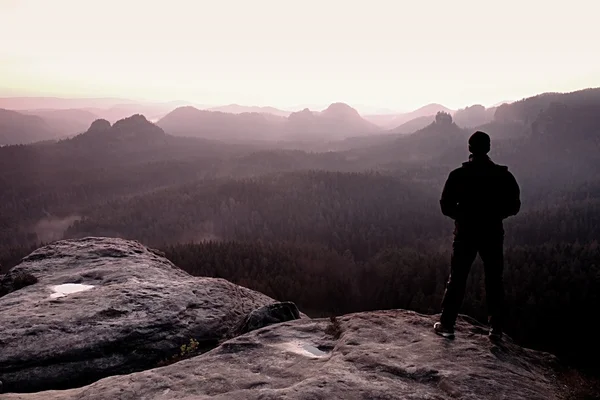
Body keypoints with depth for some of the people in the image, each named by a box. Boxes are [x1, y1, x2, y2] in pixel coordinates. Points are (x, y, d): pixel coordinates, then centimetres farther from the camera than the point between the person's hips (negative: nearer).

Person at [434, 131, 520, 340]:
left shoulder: (458, 175, -8)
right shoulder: (503, 175, -4)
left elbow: (446, 206, -7)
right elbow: (514, 206, 1)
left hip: (465, 234, -1)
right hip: (493, 234, 1)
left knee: (457, 280, 7)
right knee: (494, 281, 12)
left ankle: (447, 324, 11)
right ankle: (496, 327, 17)